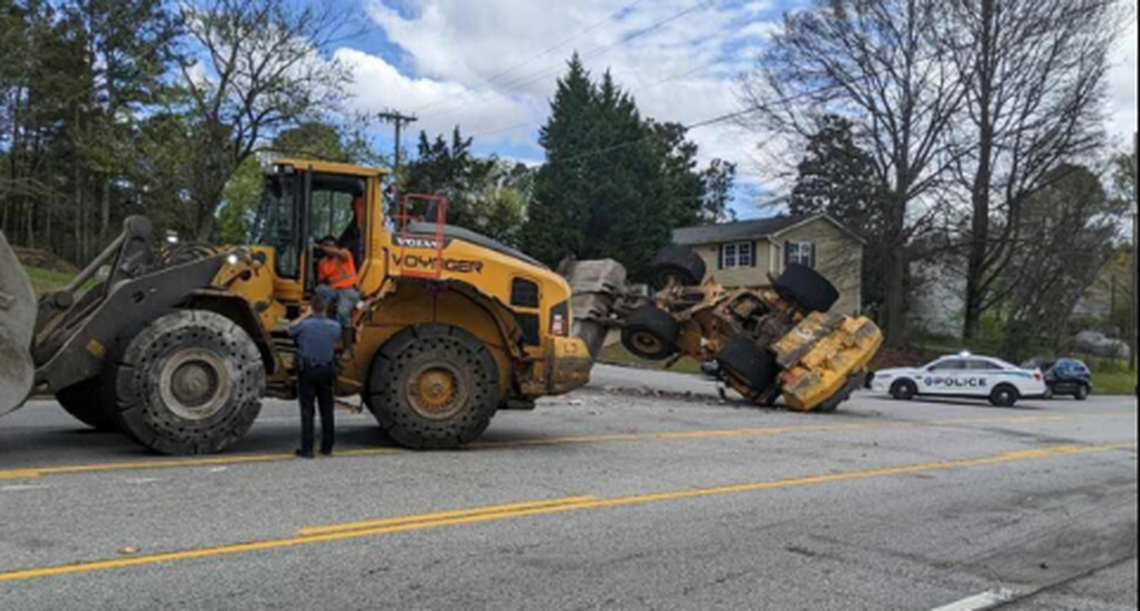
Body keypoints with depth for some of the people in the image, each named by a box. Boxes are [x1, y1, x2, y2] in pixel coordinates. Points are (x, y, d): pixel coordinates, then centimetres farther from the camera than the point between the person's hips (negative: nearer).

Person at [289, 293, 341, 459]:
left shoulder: (305, 325, -13)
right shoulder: (334, 326, -5)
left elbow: (290, 329, 8)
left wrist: (306, 315, 14)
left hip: (307, 371, -3)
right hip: (327, 370, 3)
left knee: (307, 410, 1)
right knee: (327, 410, 11)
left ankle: (307, 449, 0)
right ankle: (327, 447, 17)